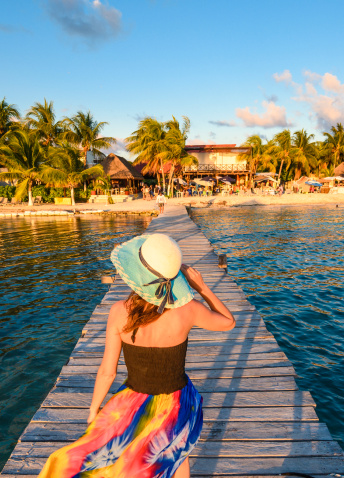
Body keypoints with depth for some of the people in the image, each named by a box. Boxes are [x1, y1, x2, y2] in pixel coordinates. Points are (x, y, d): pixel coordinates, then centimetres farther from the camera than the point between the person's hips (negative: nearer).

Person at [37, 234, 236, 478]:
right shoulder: (187, 309, -28)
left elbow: (107, 371, -14)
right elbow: (229, 322, -7)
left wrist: (93, 410, 3)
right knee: (177, 452, 34)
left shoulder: (119, 312, -26)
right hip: (176, 404, 0)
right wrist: (202, 287, -10)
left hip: (137, 404, 0)